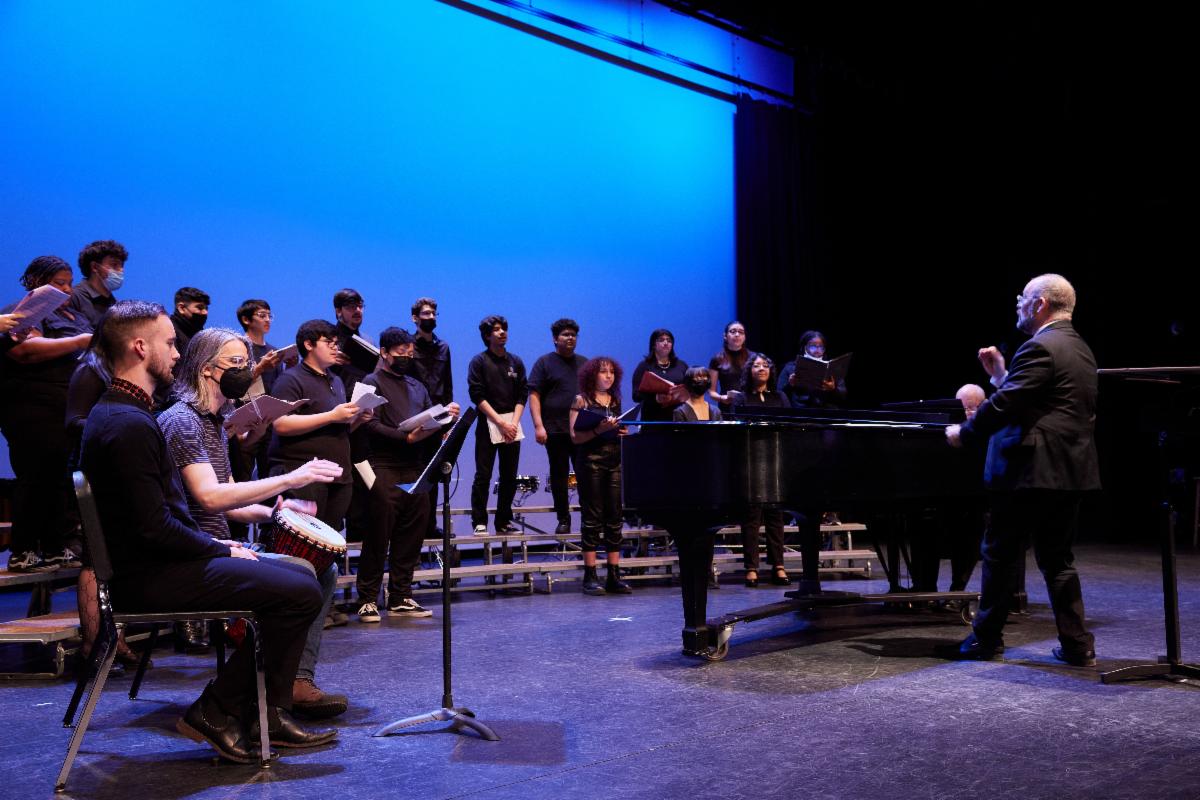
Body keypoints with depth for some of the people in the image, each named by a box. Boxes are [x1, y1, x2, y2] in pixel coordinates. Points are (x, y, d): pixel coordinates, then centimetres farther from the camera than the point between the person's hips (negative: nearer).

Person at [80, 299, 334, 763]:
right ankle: (216, 713, -4)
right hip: (151, 580, -11)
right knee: (300, 592, -18)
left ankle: (269, 714, 10)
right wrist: (222, 551, -10)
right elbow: (154, 526, -24)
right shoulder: (129, 424, -20)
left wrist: (215, 545, 8)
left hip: (155, 566, 11)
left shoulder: (115, 413, 14)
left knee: (295, 576, 12)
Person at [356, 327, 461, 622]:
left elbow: (431, 425, 21)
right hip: (384, 469, -6)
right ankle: (368, 599, 3)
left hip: (415, 469, 6)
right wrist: (406, 437, -19)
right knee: (378, 537, -5)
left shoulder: (417, 387, 23)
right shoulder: (372, 383, 2)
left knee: (411, 536, 6)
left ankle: (400, 598, 15)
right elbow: (371, 425, -10)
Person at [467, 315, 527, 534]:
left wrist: (514, 422, -7)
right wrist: (501, 422, -14)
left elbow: (523, 394, 8)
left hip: (512, 426, 4)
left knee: (510, 477, 6)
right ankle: (479, 522, 2)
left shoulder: (516, 362, 12)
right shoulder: (479, 362, 0)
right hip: (488, 424, -4)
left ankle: (504, 521, 15)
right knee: (483, 476, -4)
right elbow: (477, 396, -7)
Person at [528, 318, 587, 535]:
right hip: (555, 430, -2)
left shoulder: (584, 363, 15)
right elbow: (534, 395, -4)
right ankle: (563, 519, 14)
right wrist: (538, 425, -13)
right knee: (559, 475, 5)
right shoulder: (545, 363, 2)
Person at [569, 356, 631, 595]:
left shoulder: (616, 400, 15)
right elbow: (575, 436, -7)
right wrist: (599, 429, -19)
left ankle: (614, 576, 8)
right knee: (592, 518, -3)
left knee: (615, 518, 4)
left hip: (616, 461, 5)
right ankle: (590, 577, 2)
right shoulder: (582, 400, 0)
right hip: (591, 461, -5)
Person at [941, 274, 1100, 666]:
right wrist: (1000, 374, 18)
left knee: (1001, 555, 2)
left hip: (1031, 471, -9)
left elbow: (1004, 404, -21)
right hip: (1070, 471, 9)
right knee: (1057, 557, 14)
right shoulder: (1080, 349, 16)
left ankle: (986, 639, 11)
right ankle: (1077, 645, 14)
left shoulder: (1040, 347, -15)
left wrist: (964, 433, -9)